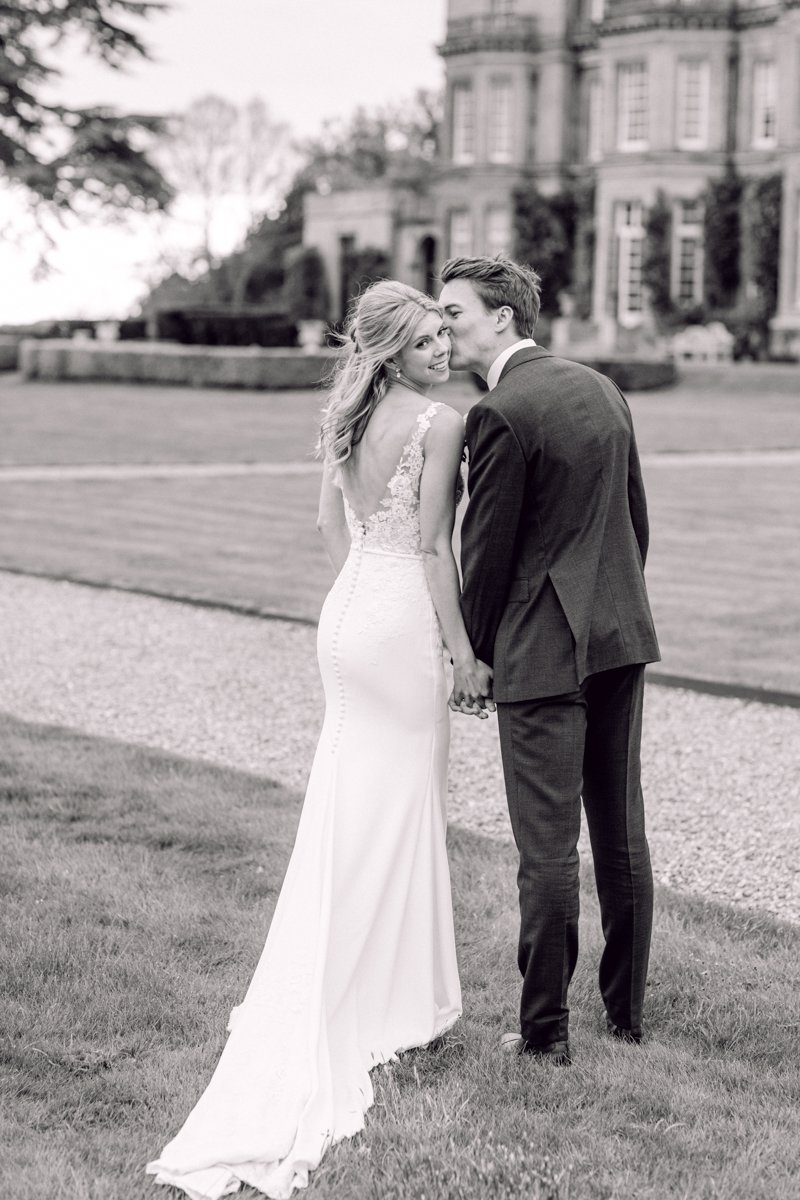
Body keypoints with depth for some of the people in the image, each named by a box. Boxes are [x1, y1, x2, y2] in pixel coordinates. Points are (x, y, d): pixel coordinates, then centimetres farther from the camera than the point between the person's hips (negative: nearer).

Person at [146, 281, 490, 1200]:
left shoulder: (346, 416, 8)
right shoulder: (441, 423, -14)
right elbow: (434, 548, -15)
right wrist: (462, 650, -9)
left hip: (345, 614, 7)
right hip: (403, 621, -7)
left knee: (348, 807, 15)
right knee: (401, 807, 5)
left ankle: (330, 1004, 22)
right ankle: (394, 998, 15)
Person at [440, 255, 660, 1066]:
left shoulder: (500, 415, -15)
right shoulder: (602, 389, 9)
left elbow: (487, 549, -12)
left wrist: (470, 655, 1)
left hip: (542, 649, -8)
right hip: (621, 637, 8)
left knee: (548, 845, -1)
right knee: (621, 831, 14)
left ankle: (545, 1030, 6)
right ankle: (626, 1012, 23)